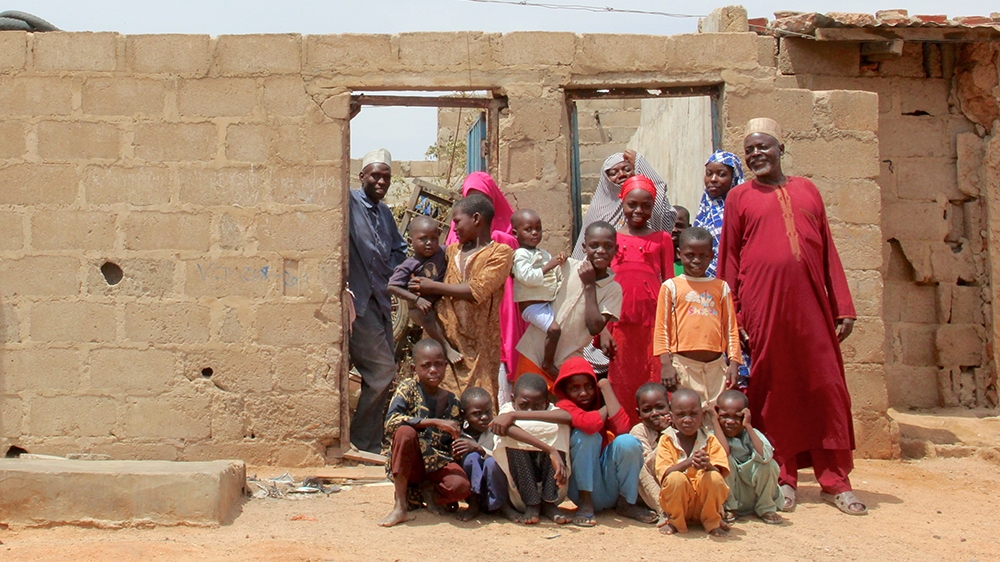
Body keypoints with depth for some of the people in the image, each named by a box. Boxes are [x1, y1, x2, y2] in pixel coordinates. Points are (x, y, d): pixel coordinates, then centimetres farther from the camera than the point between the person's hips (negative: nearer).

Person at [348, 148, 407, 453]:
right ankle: (359, 442, 4)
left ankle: (368, 447, 20)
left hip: (379, 301, 8)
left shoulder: (384, 212, 18)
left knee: (381, 375, 10)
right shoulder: (348, 202, -8)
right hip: (357, 302, -8)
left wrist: (391, 273, 9)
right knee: (382, 369, -11)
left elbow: (398, 249, 28)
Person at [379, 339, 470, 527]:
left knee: (461, 486, -31)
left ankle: (427, 491, 5)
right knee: (405, 431, -34)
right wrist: (435, 422, -27)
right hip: (408, 463, -2)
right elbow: (391, 421, -23)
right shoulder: (408, 387, -5)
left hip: (437, 463, 2)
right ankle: (400, 507, -25)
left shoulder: (452, 402, 6)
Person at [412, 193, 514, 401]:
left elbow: (477, 291, -13)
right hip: (446, 336, 5)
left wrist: (432, 287, -6)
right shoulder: (452, 250, 18)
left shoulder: (500, 252, -1)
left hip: (478, 342, -5)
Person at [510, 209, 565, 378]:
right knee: (554, 328, -25)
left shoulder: (544, 254, 19)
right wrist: (548, 266, -21)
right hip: (532, 305, -9)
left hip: (548, 302, 9)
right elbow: (528, 277, -23)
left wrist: (560, 262, 5)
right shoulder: (520, 255, -9)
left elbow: (557, 275, 23)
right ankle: (548, 364, -10)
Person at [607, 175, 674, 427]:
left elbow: (669, 283, 9)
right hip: (620, 320, 1)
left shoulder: (662, 239, 9)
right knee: (622, 383, 5)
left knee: (654, 382, -1)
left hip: (653, 319, -1)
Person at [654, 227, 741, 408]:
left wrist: (733, 362, 4)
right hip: (683, 365, -3)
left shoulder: (721, 287, 11)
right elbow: (661, 328, 1)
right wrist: (666, 364, -6)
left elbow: (731, 327, 12)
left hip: (716, 365, 3)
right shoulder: (671, 286, 3)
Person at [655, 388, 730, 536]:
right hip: (678, 503, -1)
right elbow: (664, 473, -17)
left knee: (714, 477, -27)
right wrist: (688, 462, -35)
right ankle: (675, 521, -5)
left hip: (704, 503, 1)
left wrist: (708, 465, -35)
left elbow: (721, 472, -11)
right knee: (676, 478, -30)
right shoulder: (666, 440, -3)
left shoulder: (710, 440, 0)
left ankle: (712, 522, -4)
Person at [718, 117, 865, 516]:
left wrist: (843, 306, 8)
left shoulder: (807, 191, 15)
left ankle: (835, 481, 11)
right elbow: (728, 260, 6)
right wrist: (731, 316, -1)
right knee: (773, 389, 3)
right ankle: (783, 479, 14)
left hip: (811, 303, 2)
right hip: (763, 306, -2)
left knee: (827, 388, 1)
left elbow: (828, 252, 13)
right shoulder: (739, 197, 8)